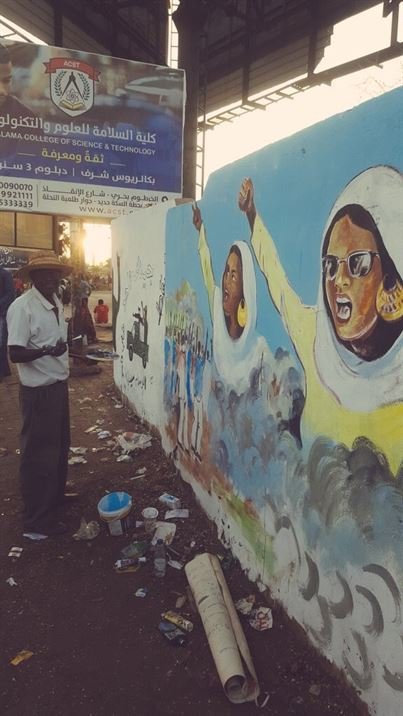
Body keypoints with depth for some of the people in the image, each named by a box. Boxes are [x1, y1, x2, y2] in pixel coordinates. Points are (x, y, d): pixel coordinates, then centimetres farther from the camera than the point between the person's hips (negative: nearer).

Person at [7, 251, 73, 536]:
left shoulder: (57, 303, 7)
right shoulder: (22, 307, -19)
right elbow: (15, 354, -23)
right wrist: (47, 350, -34)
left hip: (59, 385, 9)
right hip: (38, 391, -9)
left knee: (60, 446, 21)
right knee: (39, 454, 2)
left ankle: (56, 496, 41)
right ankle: (38, 518, 16)